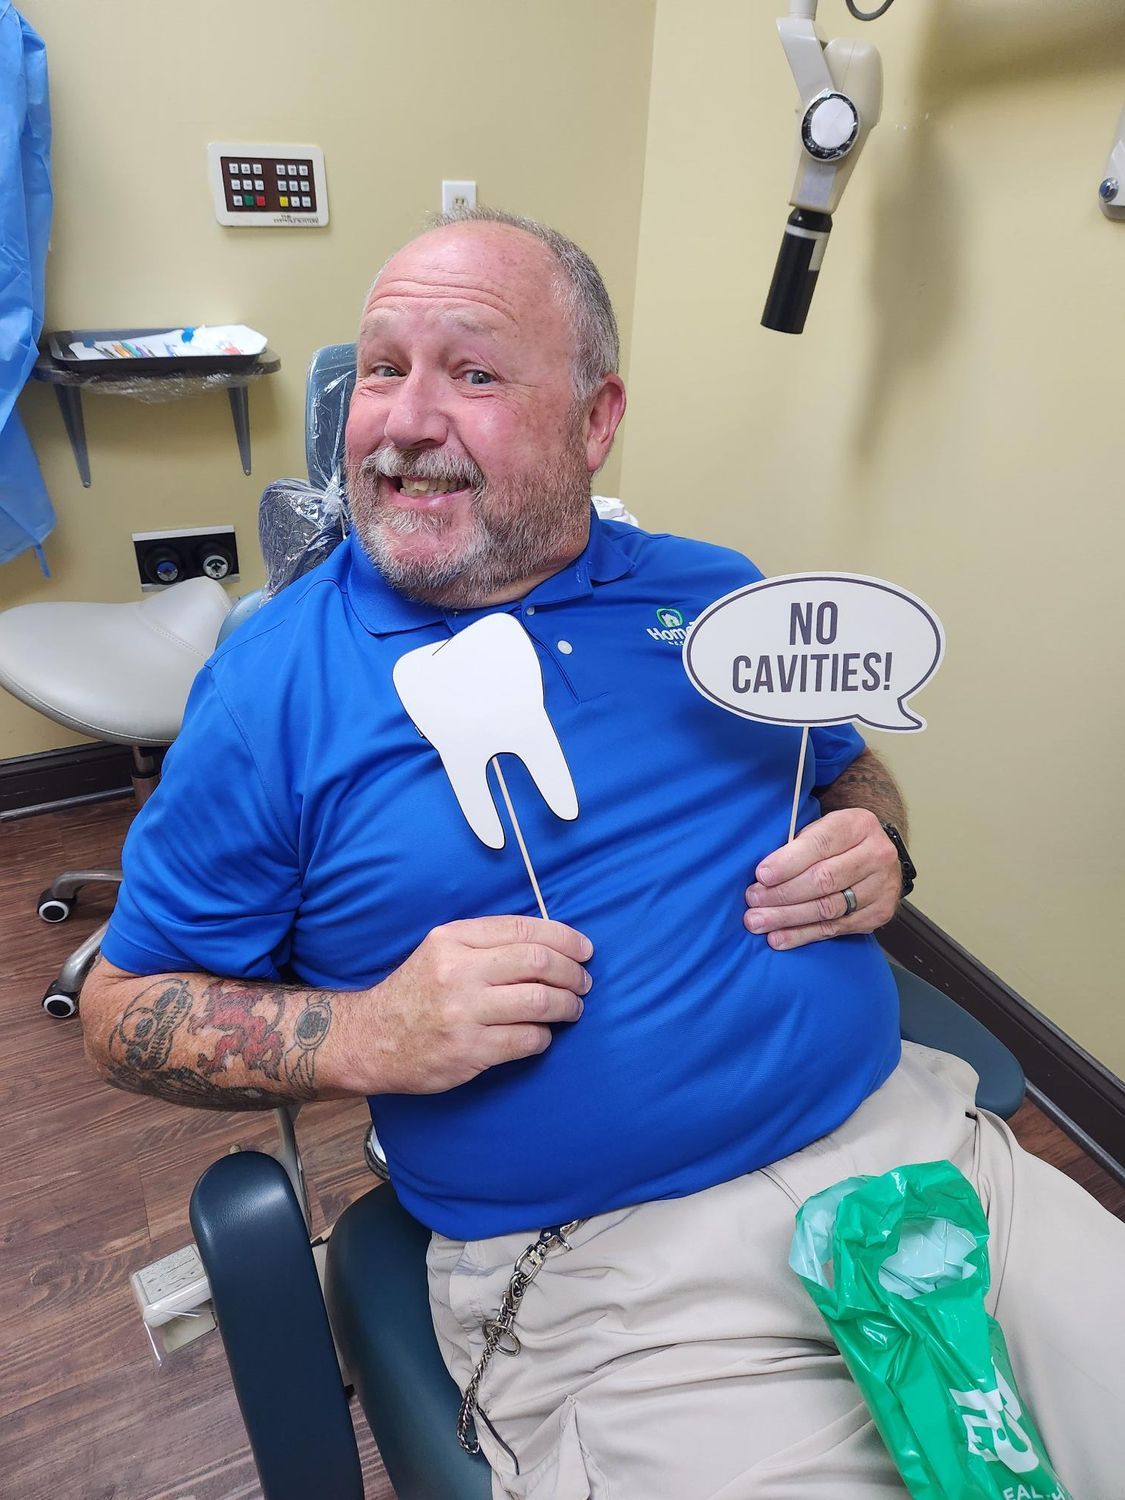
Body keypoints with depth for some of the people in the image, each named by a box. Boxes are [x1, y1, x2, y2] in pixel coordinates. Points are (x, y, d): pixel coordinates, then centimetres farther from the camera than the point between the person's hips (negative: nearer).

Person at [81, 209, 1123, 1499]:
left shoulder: (719, 595, 6)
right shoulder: (273, 682, -5)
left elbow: (851, 769, 19)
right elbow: (124, 1007, 0)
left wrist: (876, 851, -4)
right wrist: (367, 1036, -18)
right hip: (610, 1273, -3)